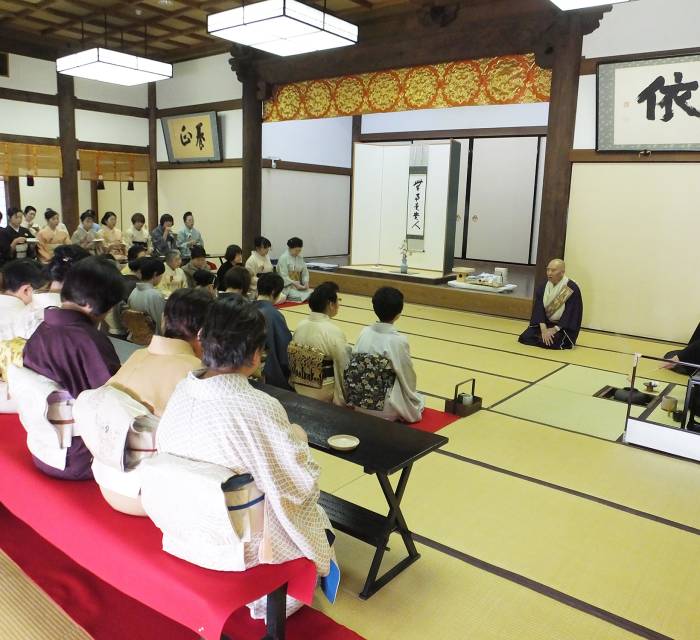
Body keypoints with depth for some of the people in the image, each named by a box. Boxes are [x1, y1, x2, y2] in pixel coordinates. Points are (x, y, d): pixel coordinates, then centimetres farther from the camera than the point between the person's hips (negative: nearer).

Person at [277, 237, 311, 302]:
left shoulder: (300, 258, 11)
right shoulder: (283, 258, -8)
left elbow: (305, 272, 13)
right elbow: (284, 276, -13)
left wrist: (306, 282, -6)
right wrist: (295, 284, -20)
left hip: (298, 285, 7)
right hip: (286, 286, -7)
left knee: (311, 294, -17)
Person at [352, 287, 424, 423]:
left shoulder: (364, 333, -6)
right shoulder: (399, 341, -20)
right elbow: (408, 378, -9)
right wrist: (411, 393, 11)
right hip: (386, 408, -5)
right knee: (419, 400, 26)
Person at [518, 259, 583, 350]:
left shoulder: (572, 289, -18)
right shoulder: (543, 287, -1)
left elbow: (571, 313, -19)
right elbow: (539, 308, -6)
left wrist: (554, 330, -22)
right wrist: (543, 328, -20)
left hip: (564, 327, -5)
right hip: (546, 322, 5)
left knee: (549, 343, -29)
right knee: (525, 337, -14)